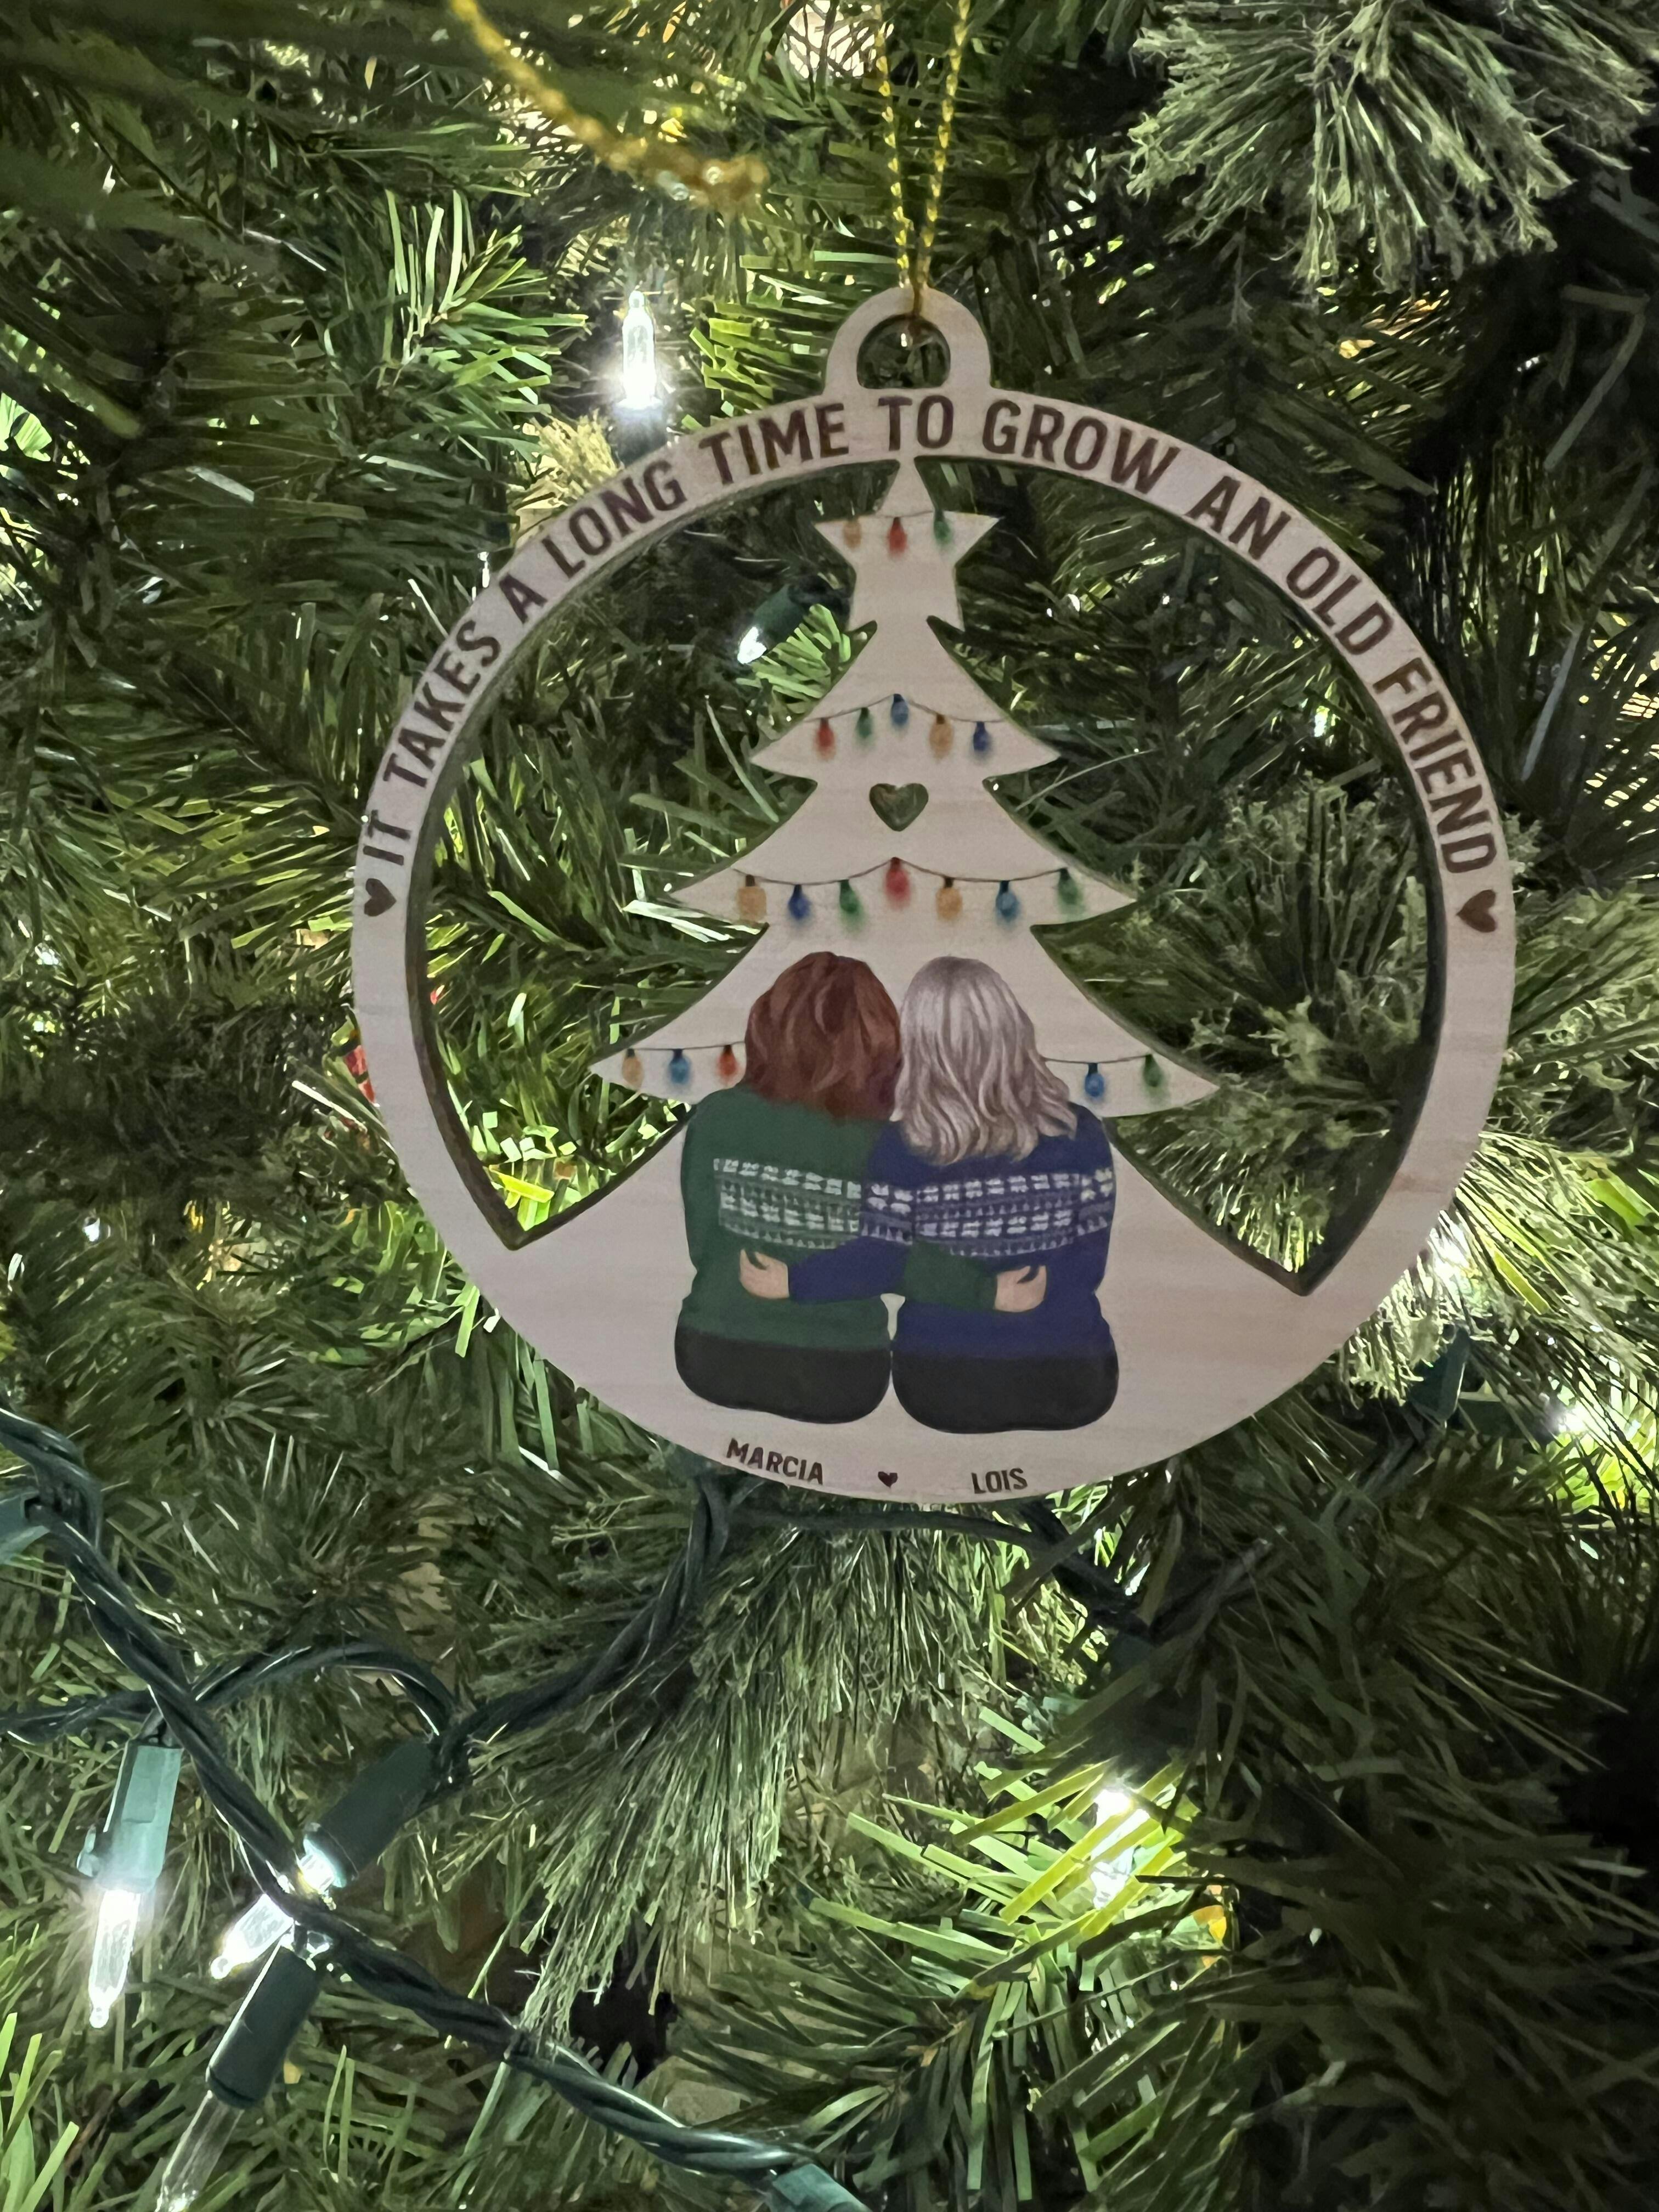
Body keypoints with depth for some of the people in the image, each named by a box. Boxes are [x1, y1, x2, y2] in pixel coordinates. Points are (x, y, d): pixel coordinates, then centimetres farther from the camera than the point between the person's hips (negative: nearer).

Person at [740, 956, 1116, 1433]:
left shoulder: (902, 1149, -12)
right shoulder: (1080, 1136, -7)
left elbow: (878, 1262, -9)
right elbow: (1086, 1267, -4)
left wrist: (791, 1282, 4)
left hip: (941, 1382, 0)